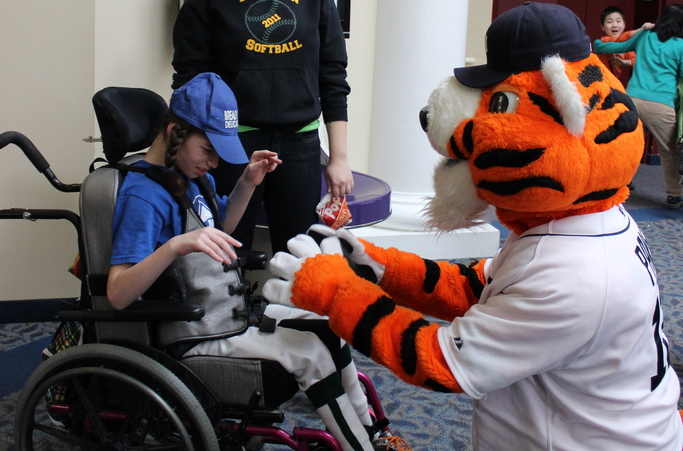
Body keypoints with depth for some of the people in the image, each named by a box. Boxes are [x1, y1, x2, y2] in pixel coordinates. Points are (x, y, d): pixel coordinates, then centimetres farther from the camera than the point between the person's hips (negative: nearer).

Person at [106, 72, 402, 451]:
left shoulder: (192, 173, 5)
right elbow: (117, 294, -31)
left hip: (230, 310, 10)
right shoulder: (143, 195, -23)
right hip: (193, 337, -10)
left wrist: (247, 184, 6)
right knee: (310, 354, -15)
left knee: (327, 328, 7)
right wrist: (177, 245, -45)